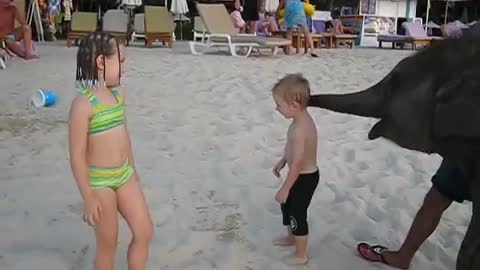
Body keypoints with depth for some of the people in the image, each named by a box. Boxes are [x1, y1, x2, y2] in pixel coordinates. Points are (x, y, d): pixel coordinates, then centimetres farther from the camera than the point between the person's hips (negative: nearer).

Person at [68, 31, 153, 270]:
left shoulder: (118, 94, 3)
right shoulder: (83, 104, -21)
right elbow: (77, 155, -19)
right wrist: (88, 198, -17)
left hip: (124, 175, 7)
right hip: (99, 182, -7)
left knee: (144, 232, 11)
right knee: (108, 244, 8)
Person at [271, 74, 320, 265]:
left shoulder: (300, 129, -33)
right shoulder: (302, 120, -2)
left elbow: (297, 163, -30)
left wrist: (285, 188, -21)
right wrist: (282, 161, 22)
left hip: (305, 178, -10)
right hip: (301, 175, 10)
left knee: (297, 214, 6)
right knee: (287, 205, 26)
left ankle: (301, 255, 24)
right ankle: (291, 238, 49)